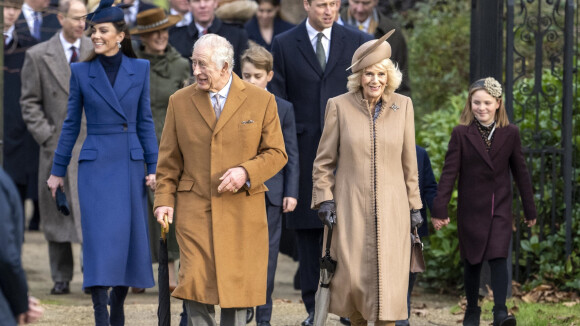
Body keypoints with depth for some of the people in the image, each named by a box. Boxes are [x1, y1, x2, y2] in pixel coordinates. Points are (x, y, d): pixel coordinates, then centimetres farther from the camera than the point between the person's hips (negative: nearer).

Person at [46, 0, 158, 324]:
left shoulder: (140, 69, 4)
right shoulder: (81, 72, 1)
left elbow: (145, 121, 6)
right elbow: (71, 124, 6)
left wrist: (153, 167, 1)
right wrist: (58, 170, 7)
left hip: (130, 165, 2)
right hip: (95, 166, -2)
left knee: (130, 240, 6)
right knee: (100, 240, -12)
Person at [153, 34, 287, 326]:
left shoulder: (261, 101, 2)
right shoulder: (180, 102, 7)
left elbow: (276, 154, 4)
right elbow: (169, 160, 11)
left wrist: (246, 172, -13)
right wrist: (164, 200, 0)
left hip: (242, 211, 0)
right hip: (194, 208, 0)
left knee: (237, 285, 3)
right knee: (195, 281, -11)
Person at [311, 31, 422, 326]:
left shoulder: (403, 106, 5)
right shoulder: (339, 106, 0)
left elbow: (409, 161, 10)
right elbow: (324, 160, 6)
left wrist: (414, 205, 10)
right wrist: (324, 199, -2)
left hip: (391, 209, 1)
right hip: (350, 209, -1)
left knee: (389, 279, -6)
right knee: (353, 277, 1)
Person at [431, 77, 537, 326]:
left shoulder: (510, 133, 1)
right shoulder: (461, 134, -4)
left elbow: (520, 172, 8)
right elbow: (449, 173, -7)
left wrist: (530, 210, 12)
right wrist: (439, 209, -14)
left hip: (500, 208, 0)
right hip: (471, 209, 0)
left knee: (498, 258, -13)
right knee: (472, 262, 8)